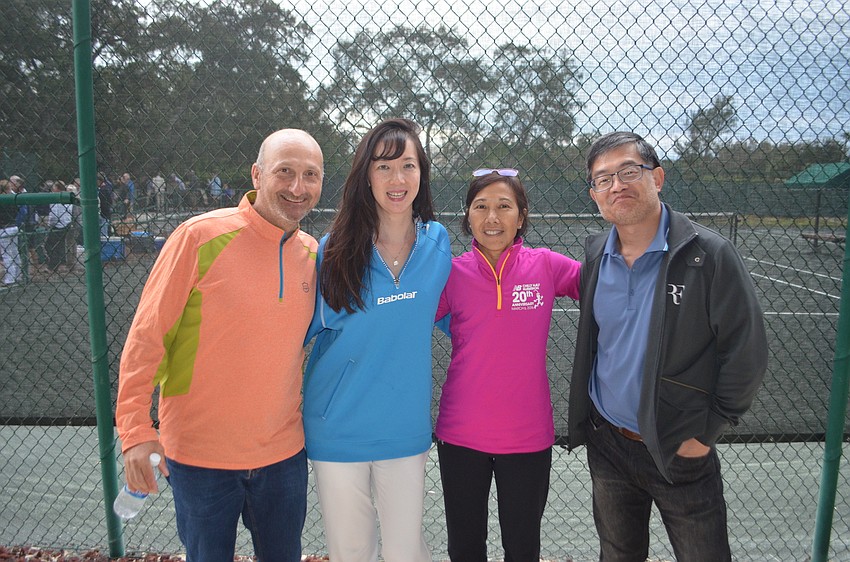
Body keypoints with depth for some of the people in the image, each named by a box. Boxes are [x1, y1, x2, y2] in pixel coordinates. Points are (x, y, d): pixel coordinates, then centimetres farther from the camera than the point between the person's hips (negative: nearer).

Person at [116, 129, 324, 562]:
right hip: (200, 454, -4)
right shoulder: (201, 236, -15)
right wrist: (135, 430, -15)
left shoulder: (312, 254, 0)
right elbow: (146, 337, -11)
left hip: (283, 454, 4)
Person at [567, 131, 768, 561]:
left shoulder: (709, 254, -15)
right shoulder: (595, 256, 0)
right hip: (607, 444, 4)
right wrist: (586, 420, 9)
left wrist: (707, 432, -12)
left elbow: (746, 353, -13)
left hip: (682, 450, -4)